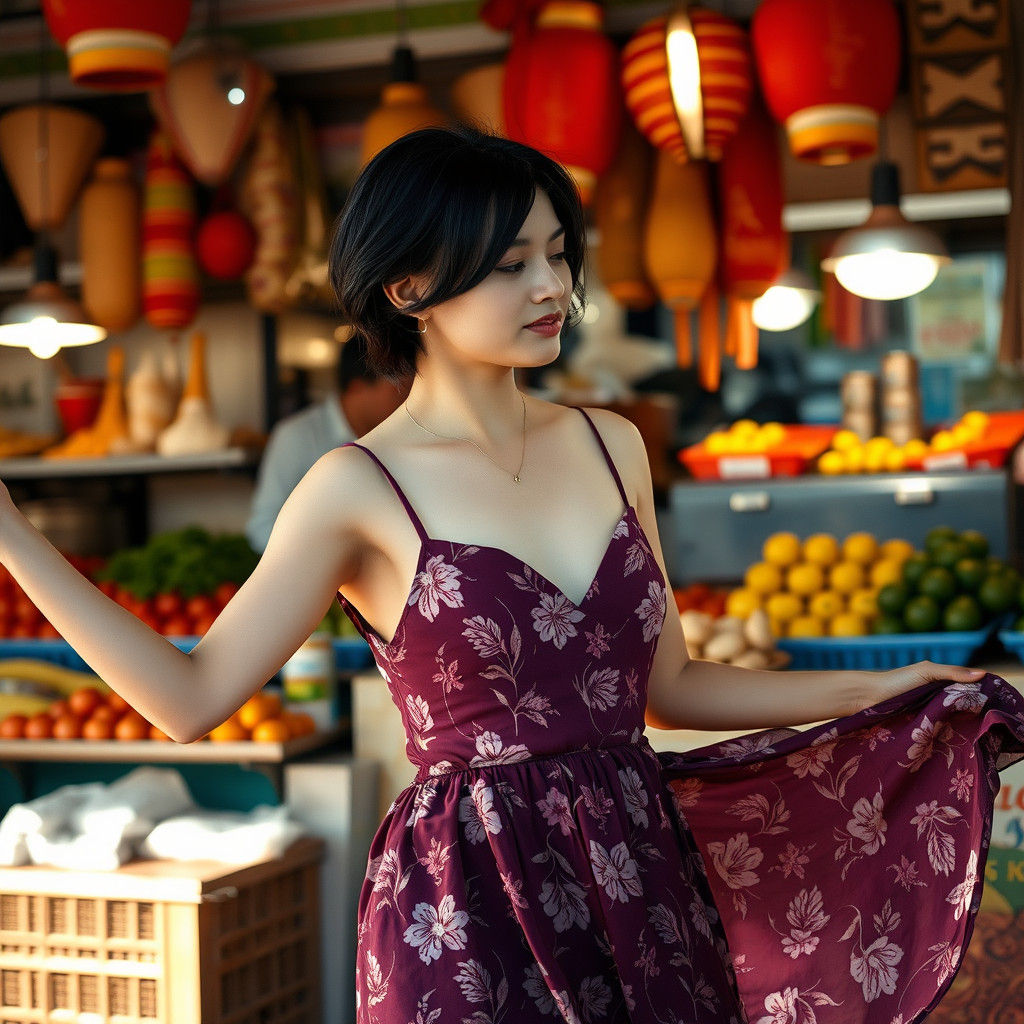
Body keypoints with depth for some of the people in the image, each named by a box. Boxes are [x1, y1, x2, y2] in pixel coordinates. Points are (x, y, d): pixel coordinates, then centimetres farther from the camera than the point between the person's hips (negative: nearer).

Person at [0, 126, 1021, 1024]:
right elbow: (193, 695, -7)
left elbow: (668, 684, 13)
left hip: (648, 885, 5)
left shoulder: (611, 446, 7)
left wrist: (880, 690, 8)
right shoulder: (359, 491, -7)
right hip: (468, 920, -4)